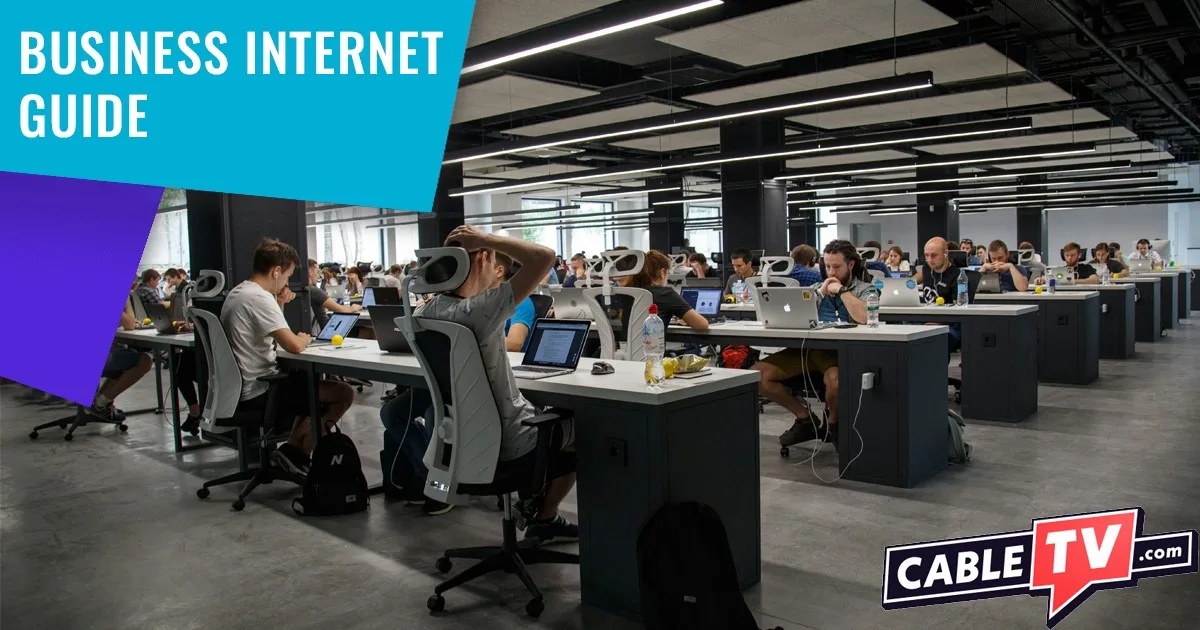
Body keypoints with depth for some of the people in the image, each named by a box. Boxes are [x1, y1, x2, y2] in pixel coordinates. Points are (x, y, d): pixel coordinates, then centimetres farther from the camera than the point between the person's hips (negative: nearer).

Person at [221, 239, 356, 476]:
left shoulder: (237, 293, 11)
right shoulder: (259, 298, -20)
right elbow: (294, 346, -27)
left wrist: (279, 305, 8)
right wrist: (304, 338, -4)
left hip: (239, 389, 10)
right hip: (258, 393, -10)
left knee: (310, 383, 29)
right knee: (344, 393, -7)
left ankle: (294, 450, 19)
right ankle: (295, 451, 2)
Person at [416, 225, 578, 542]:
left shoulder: (425, 313, -6)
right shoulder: (480, 310, -31)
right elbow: (545, 256, -34)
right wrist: (484, 238, -25)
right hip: (508, 442, -8)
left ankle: (533, 498, 36)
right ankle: (543, 517, 31)